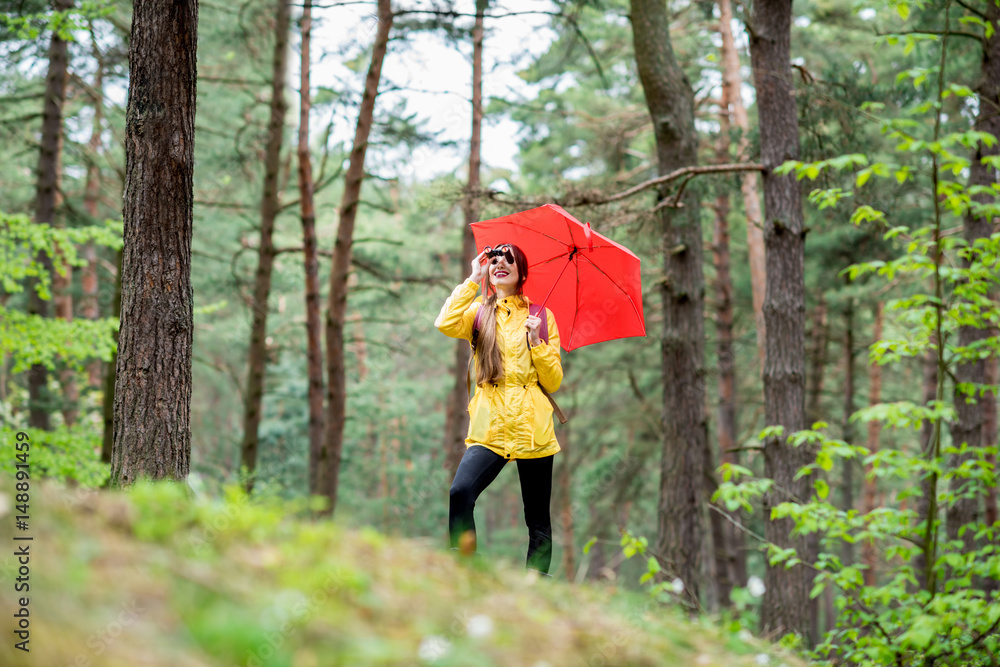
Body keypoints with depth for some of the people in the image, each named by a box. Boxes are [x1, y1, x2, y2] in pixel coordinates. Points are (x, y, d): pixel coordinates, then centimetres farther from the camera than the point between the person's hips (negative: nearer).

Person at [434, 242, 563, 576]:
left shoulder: (541, 317, 13)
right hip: (489, 428, -1)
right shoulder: (479, 311, 15)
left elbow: (554, 382, 8)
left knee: (538, 520, 2)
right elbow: (446, 324, -10)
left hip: (533, 430, 1)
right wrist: (473, 280, -3)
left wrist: (535, 341, -7)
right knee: (460, 493, -25)